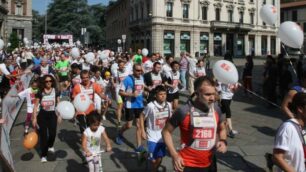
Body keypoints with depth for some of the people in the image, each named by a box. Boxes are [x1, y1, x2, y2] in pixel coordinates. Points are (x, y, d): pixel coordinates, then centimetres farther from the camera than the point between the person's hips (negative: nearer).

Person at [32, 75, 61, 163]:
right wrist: (34, 118, -5)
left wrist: (59, 115, 6)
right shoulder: (40, 92, -7)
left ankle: (50, 146, 36)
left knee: (53, 133, 0)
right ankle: (43, 155, 13)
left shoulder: (56, 91, -3)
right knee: (43, 134, 1)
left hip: (52, 114, 1)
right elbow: (36, 105, -3)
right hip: (42, 115, -1)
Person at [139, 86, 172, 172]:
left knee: (160, 158, 14)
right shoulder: (150, 106, -19)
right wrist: (143, 131, -11)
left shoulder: (168, 105, -5)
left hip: (163, 136, 4)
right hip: (152, 137, -4)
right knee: (153, 159, -2)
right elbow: (142, 117, -9)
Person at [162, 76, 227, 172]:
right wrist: (174, 155, -14)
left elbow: (222, 129, 15)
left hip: (209, 164, 5)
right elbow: (166, 131, -6)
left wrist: (223, 141, -6)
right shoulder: (183, 111, -18)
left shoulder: (216, 110, -4)